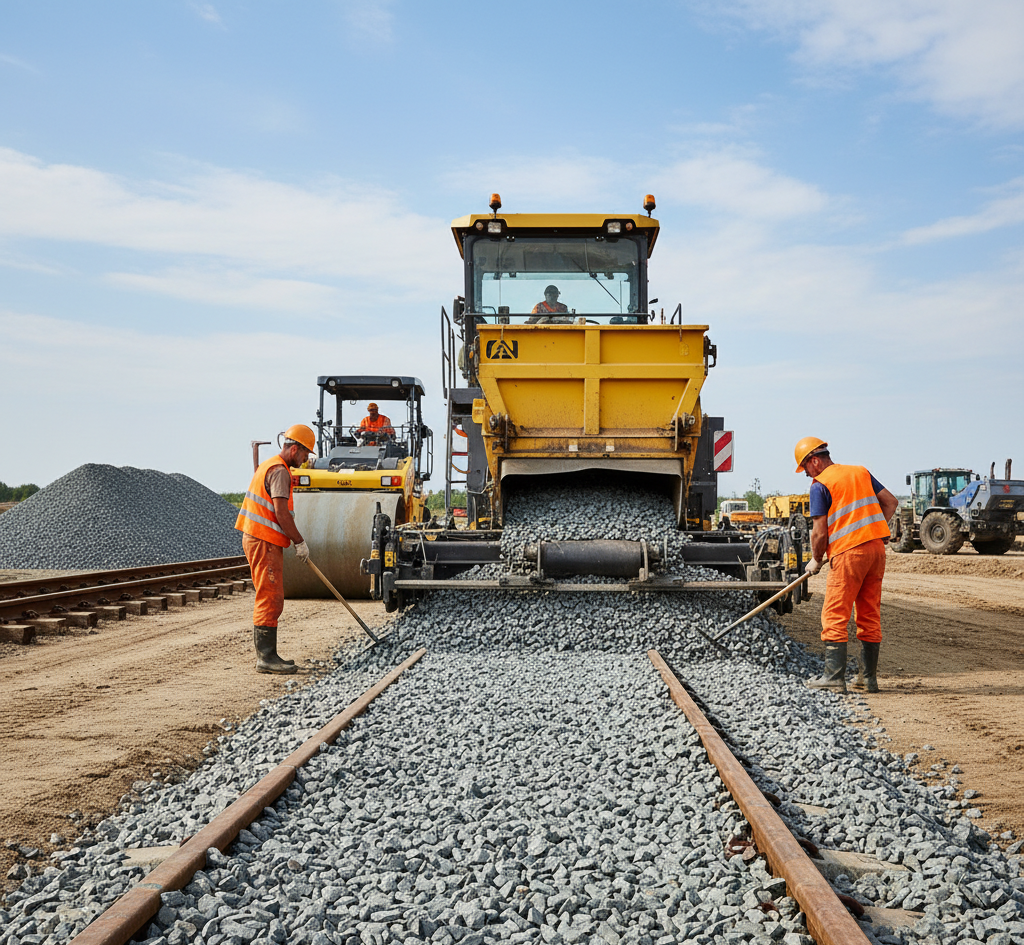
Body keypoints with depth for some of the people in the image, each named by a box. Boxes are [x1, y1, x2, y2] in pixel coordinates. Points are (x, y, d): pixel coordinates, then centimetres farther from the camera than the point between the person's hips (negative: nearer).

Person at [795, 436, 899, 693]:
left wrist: (816, 561, 8)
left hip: (848, 552, -7)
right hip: (877, 548, 7)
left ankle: (834, 677, -7)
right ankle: (868, 677, 15)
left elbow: (820, 533, -7)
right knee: (870, 616, 11)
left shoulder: (820, 485, -4)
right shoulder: (861, 472, 15)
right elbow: (891, 501, 17)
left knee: (834, 616, -2)